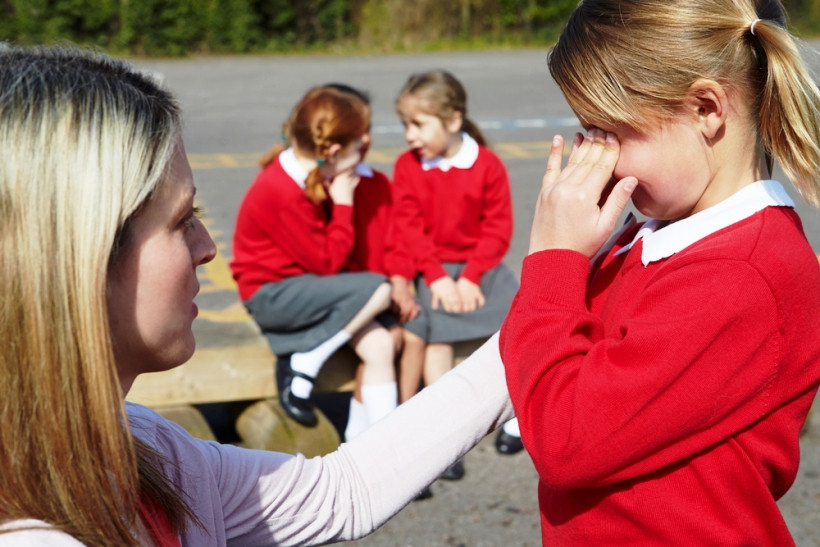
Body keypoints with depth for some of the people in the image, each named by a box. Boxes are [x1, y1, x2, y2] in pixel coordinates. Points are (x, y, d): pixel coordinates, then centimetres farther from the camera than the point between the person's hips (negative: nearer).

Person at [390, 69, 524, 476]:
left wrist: (471, 277, -14)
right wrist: (437, 277, -15)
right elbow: (409, 229, -4)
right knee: (436, 332, -20)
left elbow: (497, 228, -5)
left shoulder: (487, 165, -4)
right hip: (428, 268, 0)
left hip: (478, 266, 0)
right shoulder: (407, 167, 0)